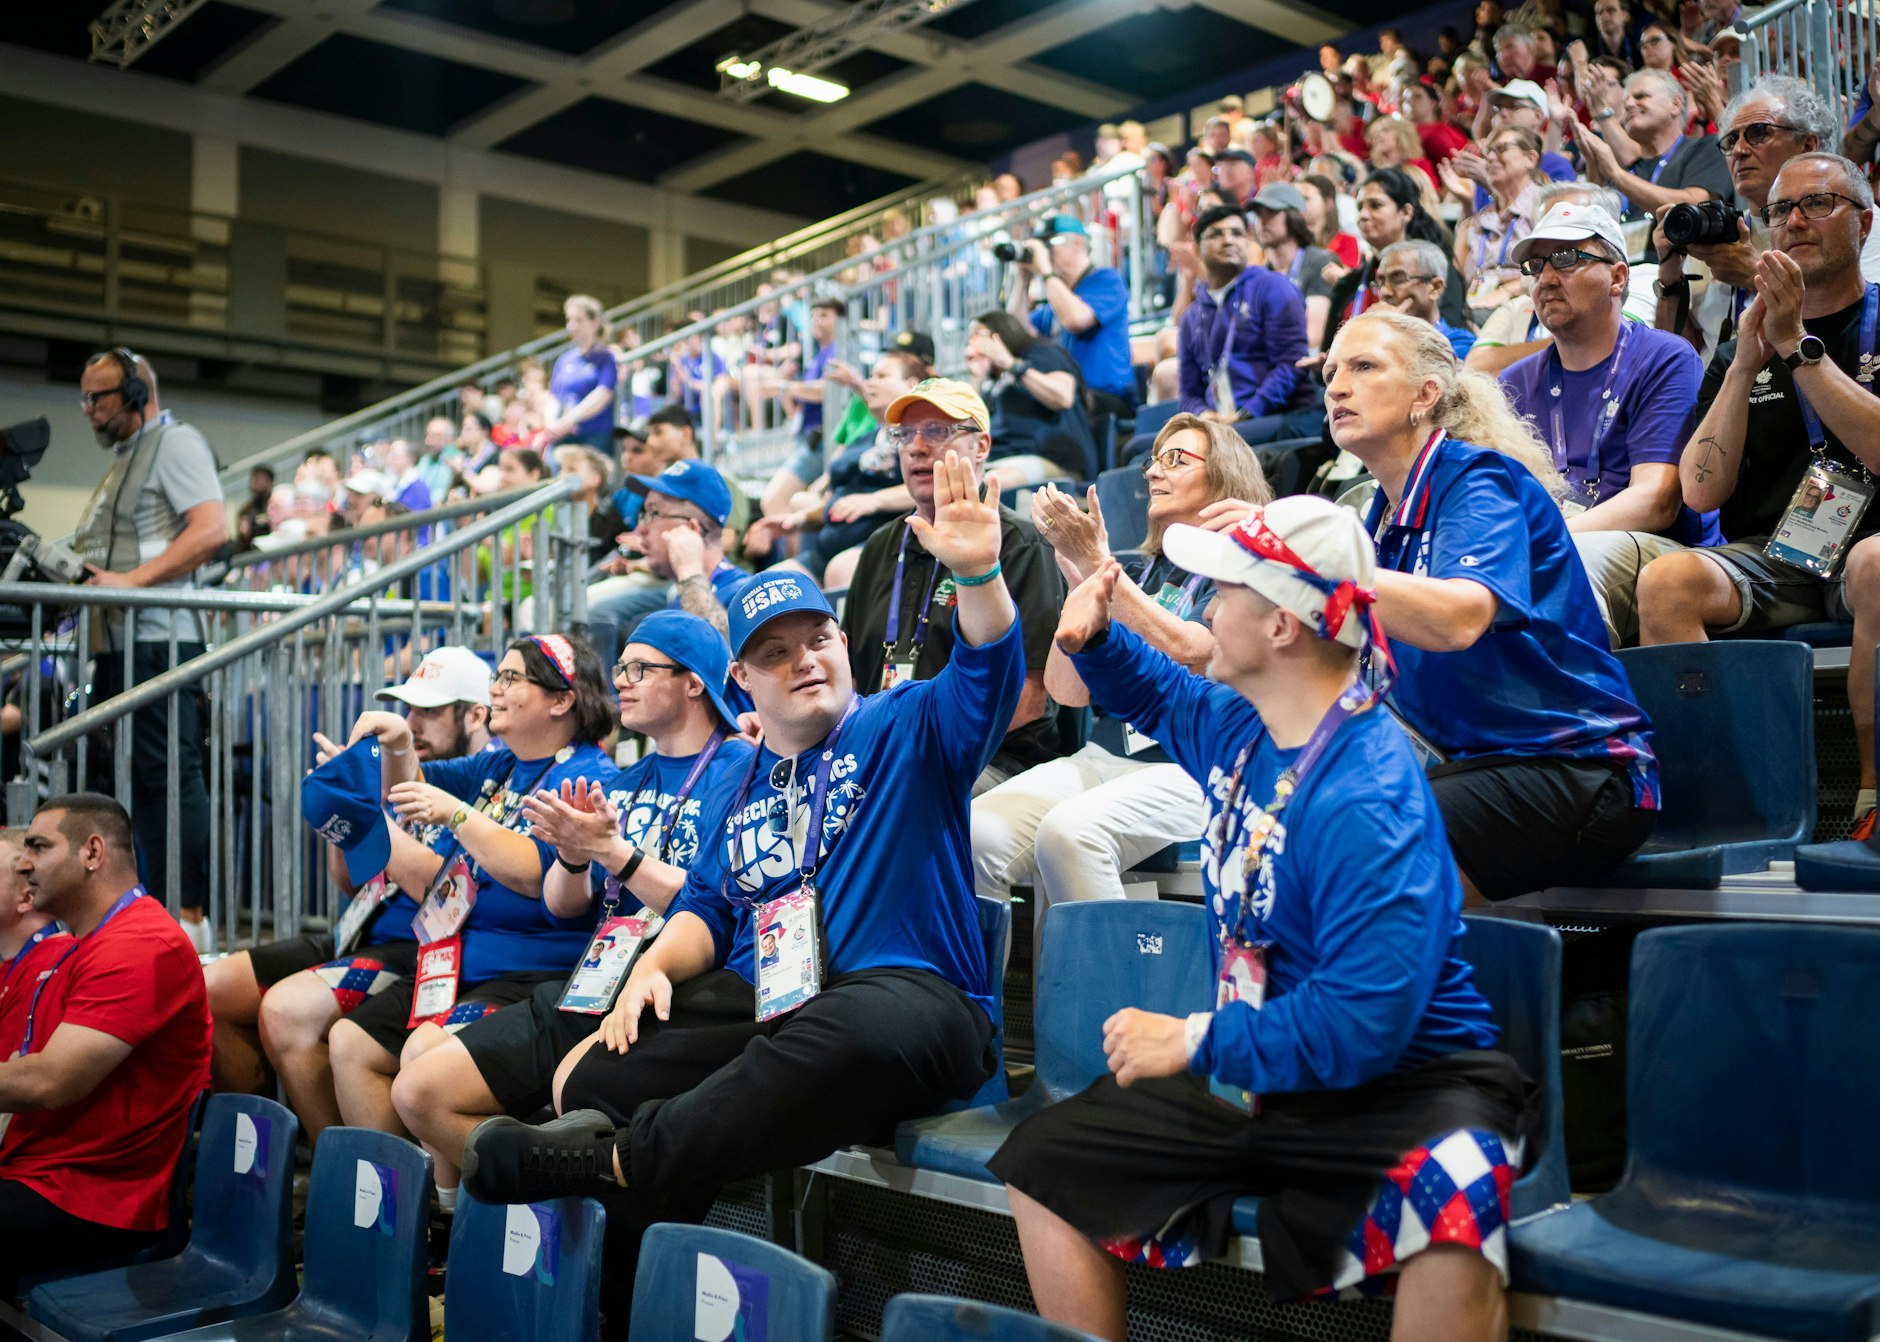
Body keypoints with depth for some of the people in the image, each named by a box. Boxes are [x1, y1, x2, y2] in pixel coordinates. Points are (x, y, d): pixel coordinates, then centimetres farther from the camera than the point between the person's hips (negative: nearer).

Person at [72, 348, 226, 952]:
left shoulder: (175, 442, -2)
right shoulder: (123, 461, 27)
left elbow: (211, 528, -17)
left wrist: (132, 580, -20)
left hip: (157, 637, -10)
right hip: (117, 641, 10)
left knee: (171, 775, -10)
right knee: (139, 776, 9)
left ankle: (190, 916, -7)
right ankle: (159, 909, 14)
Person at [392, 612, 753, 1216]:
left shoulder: (740, 769, -5)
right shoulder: (625, 783, 19)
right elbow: (563, 905, 15)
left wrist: (611, 848, -19)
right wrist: (574, 854, -7)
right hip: (590, 983, 8)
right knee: (419, 1091, -1)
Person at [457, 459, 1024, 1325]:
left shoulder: (905, 728, 7)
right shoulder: (735, 792, 24)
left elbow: (988, 670, -11)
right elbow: (707, 906, 22)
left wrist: (976, 572, -30)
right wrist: (655, 966, 0)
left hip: (903, 989, -5)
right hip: (760, 997, 6)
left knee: (845, 1035, -41)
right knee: (593, 1076, -12)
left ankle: (616, 1160, -31)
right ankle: (636, 1308, -3)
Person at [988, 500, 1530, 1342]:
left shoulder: (1366, 799, -26)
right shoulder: (1241, 725, 1)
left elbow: (1361, 1025, -31)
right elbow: (1159, 696, 25)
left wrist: (1195, 1042, -20)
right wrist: (1093, 639, 3)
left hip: (1398, 1080, -8)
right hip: (1253, 1072, 9)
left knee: (1451, 1195, -41)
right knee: (1041, 1162, 9)